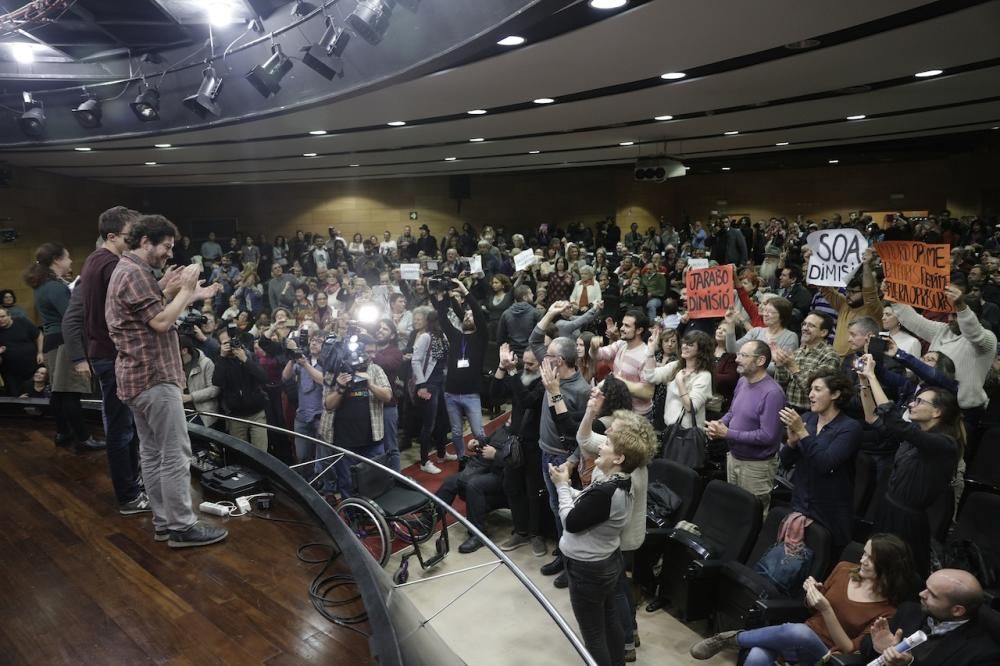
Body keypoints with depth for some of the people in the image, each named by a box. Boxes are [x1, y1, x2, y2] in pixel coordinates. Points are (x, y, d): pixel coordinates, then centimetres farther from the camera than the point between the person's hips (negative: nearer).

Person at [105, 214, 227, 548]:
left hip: (139, 376, 11)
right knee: (176, 454, -7)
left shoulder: (126, 271, 19)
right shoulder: (135, 273, -15)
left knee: (152, 452, 12)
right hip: (154, 376, -11)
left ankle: (164, 522, 19)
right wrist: (186, 290, -10)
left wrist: (180, 294, 9)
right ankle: (181, 527, -2)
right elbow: (161, 322, -21)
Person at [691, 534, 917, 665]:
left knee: (798, 632, -40)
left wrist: (826, 609, -24)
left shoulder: (887, 611, -9)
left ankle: (733, 639, -16)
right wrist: (812, 594, -6)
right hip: (799, 639, 4)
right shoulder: (844, 570, 4)